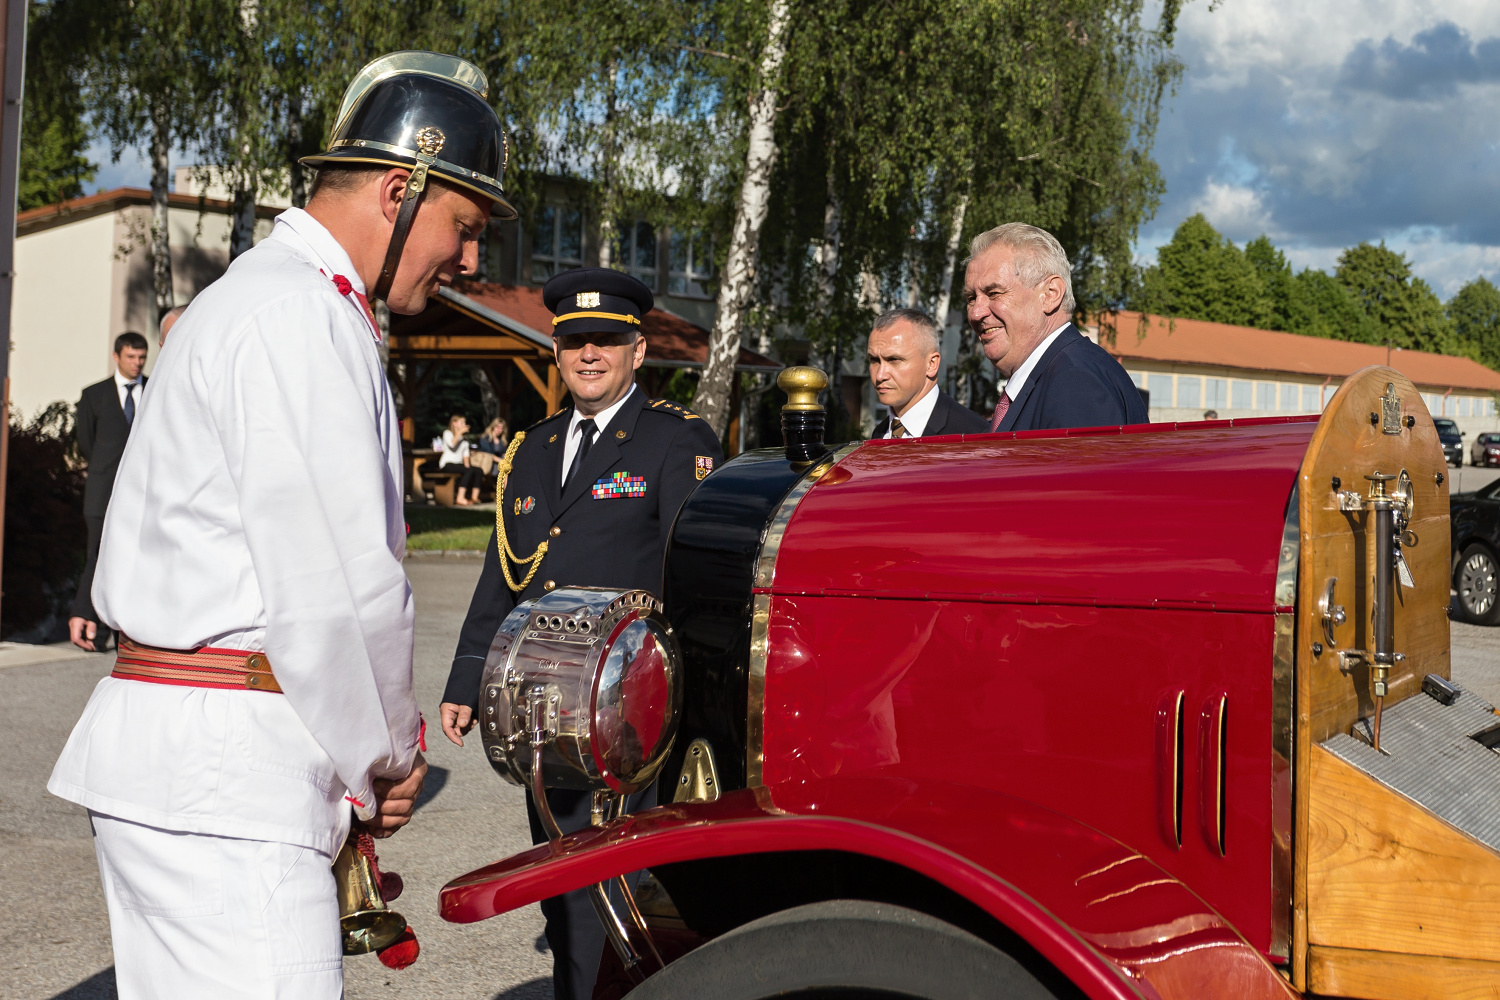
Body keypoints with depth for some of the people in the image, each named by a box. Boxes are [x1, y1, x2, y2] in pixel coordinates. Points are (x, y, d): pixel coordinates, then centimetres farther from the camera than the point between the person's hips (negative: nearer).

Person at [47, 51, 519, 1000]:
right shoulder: (304, 315, -13)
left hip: (161, 757, 11)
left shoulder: (252, 298, 21)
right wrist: (385, 761, -3)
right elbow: (336, 589, -19)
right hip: (224, 778, -11)